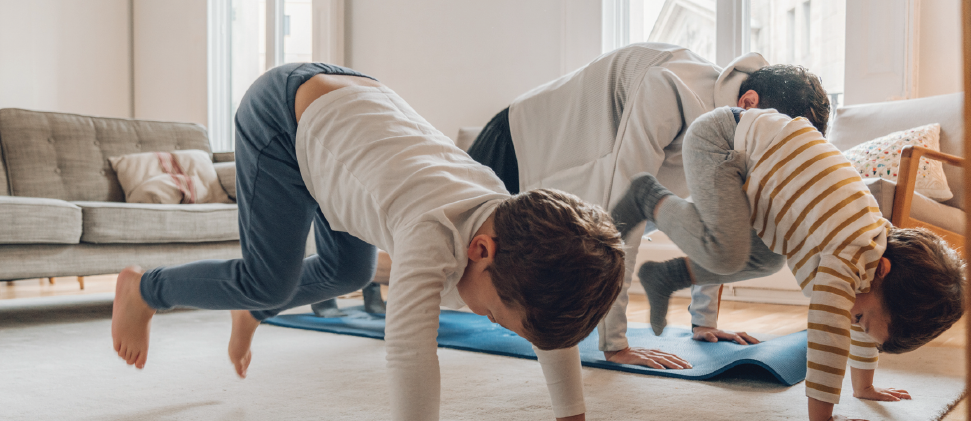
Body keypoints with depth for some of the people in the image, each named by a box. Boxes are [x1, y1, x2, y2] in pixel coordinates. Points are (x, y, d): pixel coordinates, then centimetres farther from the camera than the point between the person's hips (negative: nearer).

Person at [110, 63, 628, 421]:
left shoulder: (514, 220, -18)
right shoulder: (436, 232, -42)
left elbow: (551, 319, -7)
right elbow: (409, 351, -52)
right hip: (284, 110, -7)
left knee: (347, 273, 12)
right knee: (270, 283, -9)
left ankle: (249, 309, 40)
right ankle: (142, 288, 18)